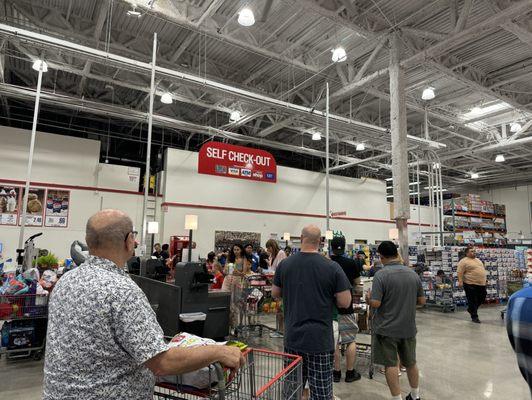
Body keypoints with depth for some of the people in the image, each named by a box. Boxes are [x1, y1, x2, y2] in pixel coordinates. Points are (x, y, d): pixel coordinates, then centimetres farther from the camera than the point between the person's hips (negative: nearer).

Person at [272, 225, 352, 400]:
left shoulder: (284, 264, -3)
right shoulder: (332, 267, -13)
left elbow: (275, 293, 9)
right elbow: (345, 302, -9)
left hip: (292, 338, 3)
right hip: (320, 339, -3)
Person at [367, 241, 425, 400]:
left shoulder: (381, 275, -19)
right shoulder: (413, 274, -1)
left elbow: (375, 303, -22)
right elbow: (421, 301, 6)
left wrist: (369, 297, -2)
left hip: (387, 329, -6)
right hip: (408, 328, 6)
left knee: (391, 365, 7)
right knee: (411, 363, 22)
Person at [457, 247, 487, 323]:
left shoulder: (478, 260, 17)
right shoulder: (464, 261, -9)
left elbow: (482, 270, 26)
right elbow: (460, 272, -14)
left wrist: (484, 279, 22)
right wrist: (460, 281, -22)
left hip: (481, 284, 8)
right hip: (471, 285, -8)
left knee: (481, 299, 13)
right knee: (472, 301, -1)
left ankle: (471, 309, 33)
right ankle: (474, 317, 7)